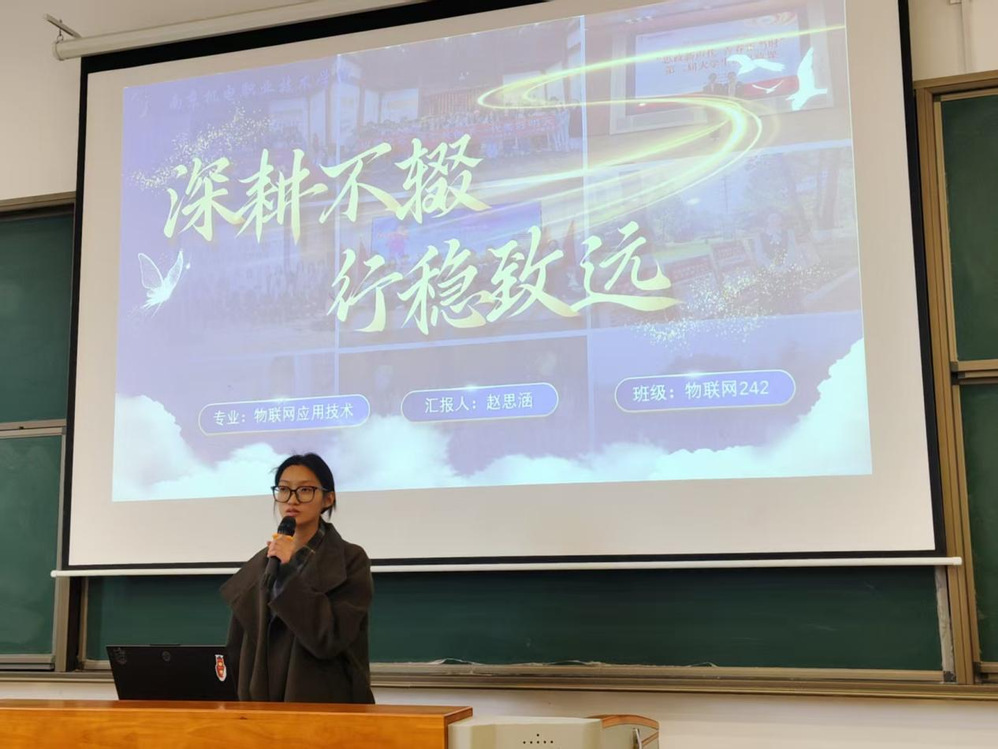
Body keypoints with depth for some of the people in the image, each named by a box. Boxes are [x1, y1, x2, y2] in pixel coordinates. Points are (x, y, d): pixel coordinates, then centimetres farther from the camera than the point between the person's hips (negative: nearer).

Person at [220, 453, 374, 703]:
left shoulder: (351, 560, -7)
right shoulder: (258, 565, 6)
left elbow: (329, 638, -18)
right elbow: (237, 649, 8)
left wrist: (289, 570, -19)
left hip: (327, 703, -4)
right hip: (262, 701, 4)